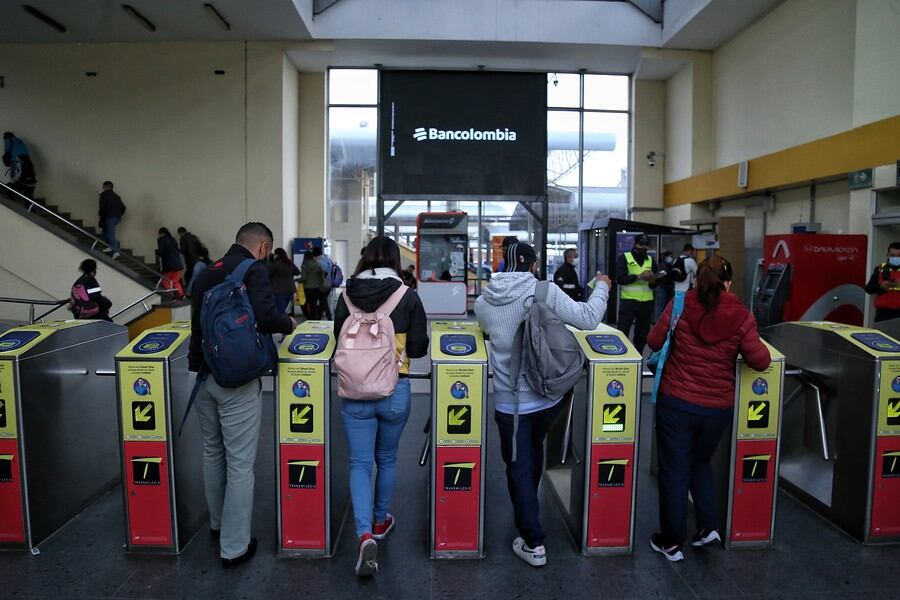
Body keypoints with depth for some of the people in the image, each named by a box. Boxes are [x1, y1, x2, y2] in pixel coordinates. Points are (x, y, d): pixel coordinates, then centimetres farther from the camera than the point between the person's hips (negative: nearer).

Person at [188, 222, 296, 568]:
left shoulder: (206, 273, 12)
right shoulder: (254, 270, -10)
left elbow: (199, 319, 15)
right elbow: (264, 316, -23)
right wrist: (288, 324, -3)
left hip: (204, 374, 8)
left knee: (212, 452, 20)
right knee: (240, 463, 1)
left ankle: (217, 524, 38)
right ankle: (234, 547, 9)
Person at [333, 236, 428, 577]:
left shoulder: (347, 295, -3)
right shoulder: (408, 296, -8)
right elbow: (418, 348, -4)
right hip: (395, 389, 0)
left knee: (359, 463, 10)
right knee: (386, 459, 20)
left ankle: (365, 534, -4)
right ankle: (381, 522, 38)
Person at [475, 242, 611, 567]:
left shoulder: (483, 302, -4)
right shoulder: (546, 292, -12)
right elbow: (588, 318, -11)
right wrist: (601, 287, 6)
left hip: (509, 401, -1)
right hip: (548, 396, 2)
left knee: (519, 468, 11)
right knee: (535, 449, 27)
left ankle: (533, 543, 13)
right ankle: (528, 514, 47)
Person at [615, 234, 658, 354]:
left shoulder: (651, 260, 13)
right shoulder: (624, 258, 0)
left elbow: (654, 285, 12)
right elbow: (620, 278, -13)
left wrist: (653, 281, -11)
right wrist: (639, 276, -21)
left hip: (646, 302, 5)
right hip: (628, 301, -4)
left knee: (642, 335, 11)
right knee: (622, 333, -5)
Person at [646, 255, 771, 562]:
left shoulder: (680, 304, -8)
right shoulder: (741, 316, -6)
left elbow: (654, 342, -2)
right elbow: (761, 361, -5)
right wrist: (746, 340, 13)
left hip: (676, 401, -2)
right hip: (718, 406, 2)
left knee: (674, 471, 10)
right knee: (700, 461, 28)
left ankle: (671, 542, 21)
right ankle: (708, 526, 24)